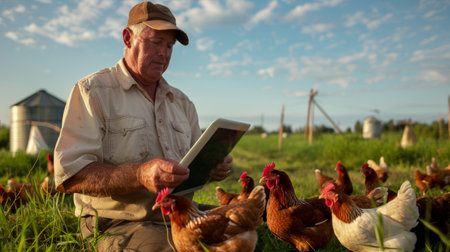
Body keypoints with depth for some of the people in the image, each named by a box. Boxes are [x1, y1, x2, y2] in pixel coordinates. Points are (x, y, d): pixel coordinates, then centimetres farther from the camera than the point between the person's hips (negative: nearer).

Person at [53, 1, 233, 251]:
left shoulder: (182, 102, 18)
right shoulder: (92, 91, -2)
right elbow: (69, 175, -12)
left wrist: (213, 167, -4)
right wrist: (140, 176, -28)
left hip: (180, 218, 6)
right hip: (118, 226, -6)